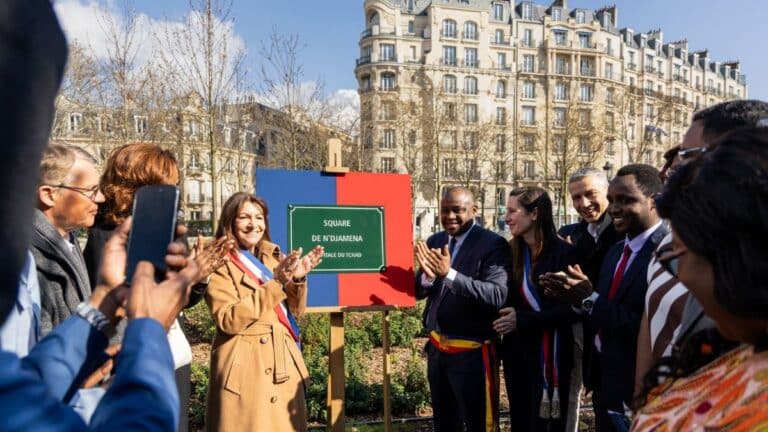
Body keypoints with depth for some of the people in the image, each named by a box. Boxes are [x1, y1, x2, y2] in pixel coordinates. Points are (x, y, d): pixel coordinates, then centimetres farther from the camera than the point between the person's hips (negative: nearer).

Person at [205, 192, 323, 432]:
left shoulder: (274, 257, 10)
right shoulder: (221, 264, -7)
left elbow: (295, 311, 9)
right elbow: (229, 320, -19)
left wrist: (297, 279, -10)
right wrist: (275, 283, -22)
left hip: (284, 364, 6)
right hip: (245, 368, -5)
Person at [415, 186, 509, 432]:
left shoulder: (493, 244, -14)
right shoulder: (434, 242, 5)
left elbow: (497, 296, -24)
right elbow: (419, 292, 5)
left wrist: (449, 274, -32)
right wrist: (428, 275, -18)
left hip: (472, 351, -6)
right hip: (437, 347, 6)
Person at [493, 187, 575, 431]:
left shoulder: (563, 252, -14)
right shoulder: (512, 252, 5)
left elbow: (572, 309, -14)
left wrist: (523, 319, -17)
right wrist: (507, 318, -5)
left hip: (549, 355, -6)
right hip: (516, 352, 6)